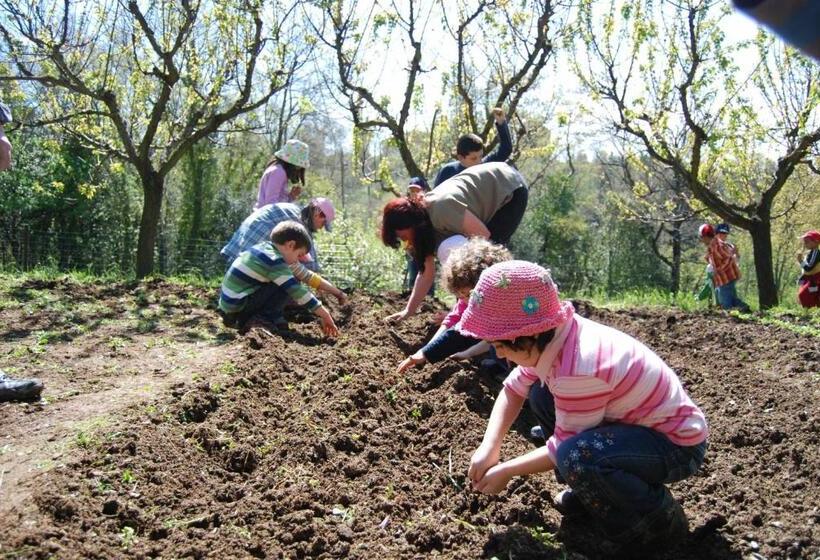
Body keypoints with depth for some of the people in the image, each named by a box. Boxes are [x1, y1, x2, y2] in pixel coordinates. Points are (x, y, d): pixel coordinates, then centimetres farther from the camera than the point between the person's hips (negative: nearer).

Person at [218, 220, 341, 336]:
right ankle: (261, 319, -7)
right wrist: (325, 315, -16)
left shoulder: (266, 247, 9)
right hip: (237, 306, -10)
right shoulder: (274, 261, -19)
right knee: (288, 287, -15)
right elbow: (299, 292, -22)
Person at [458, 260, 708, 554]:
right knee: (541, 394, 5)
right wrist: (489, 447, -8)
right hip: (634, 422, 9)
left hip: (678, 444, -9)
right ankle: (591, 492, 14)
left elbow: (566, 447, -23)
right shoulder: (551, 337, -8)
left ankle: (660, 521, -7)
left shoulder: (578, 369, -33)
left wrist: (505, 471, -11)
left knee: (576, 458, -35)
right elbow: (513, 389, 4)